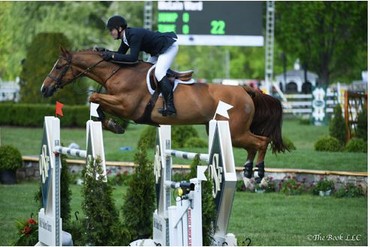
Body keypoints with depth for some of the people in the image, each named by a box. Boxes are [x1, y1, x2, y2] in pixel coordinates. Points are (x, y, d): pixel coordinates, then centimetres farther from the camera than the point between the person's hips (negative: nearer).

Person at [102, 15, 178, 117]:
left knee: (159, 72, -23)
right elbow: (120, 53, 9)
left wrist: (112, 56, -32)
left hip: (170, 46, -11)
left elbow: (133, 58, -35)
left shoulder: (134, 35, -29)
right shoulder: (126, 36, 1)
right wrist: (105, 51, -7)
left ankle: (170, 107, -28)